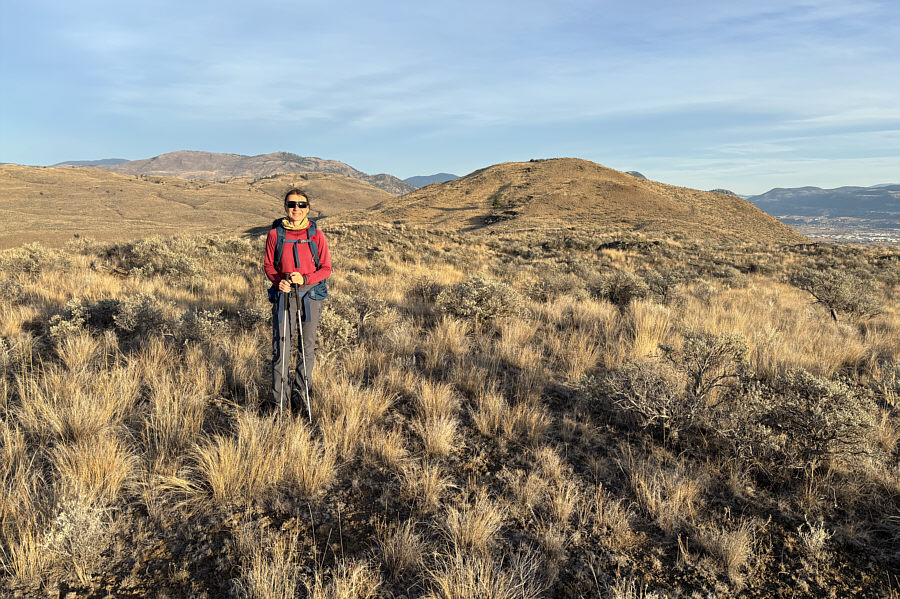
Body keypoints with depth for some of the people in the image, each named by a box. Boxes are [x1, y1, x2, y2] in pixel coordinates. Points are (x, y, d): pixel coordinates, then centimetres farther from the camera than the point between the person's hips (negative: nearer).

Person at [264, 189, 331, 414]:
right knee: (281, 347, -3)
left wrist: (305, 279, -15)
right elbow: (268, 265, 9)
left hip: (310, 295, 1)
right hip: (283, 294, -1)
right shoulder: (275, 234, 2)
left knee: (307, 347, 8)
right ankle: (279, 400, 11)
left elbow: (326, 268, 2)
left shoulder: (316, 235, 1)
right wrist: (278, 280, -12)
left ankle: (299, 393, 27)